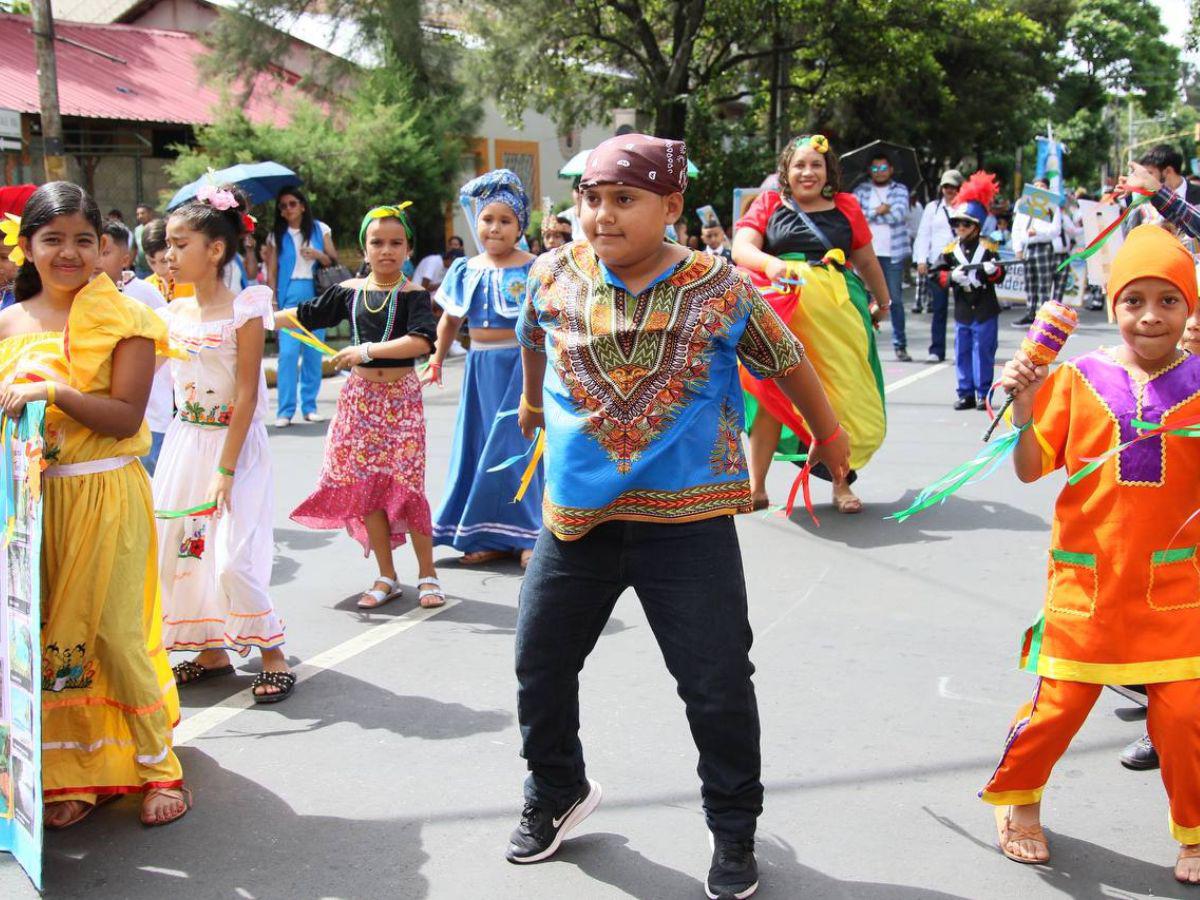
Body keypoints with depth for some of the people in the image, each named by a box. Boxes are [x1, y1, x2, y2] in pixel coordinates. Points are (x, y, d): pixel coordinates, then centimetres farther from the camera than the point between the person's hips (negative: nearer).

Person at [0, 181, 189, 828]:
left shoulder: (125, 320, -3)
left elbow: (126, 417, -11)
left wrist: (54, 392, -22)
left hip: (108, 495, -4)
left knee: (115, 633, -4)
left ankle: (157, 766, 12)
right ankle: (69, 775, 19)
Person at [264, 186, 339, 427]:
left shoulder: (319, 229, 8)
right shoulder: (277, 235, 8)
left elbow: (334, 262, 8)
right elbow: (271, 272, 5)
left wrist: (318, 254, -11)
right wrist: (272, 302, -3)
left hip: (316, 295, 1)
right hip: (289, 296, -1)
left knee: (313, 353, 3)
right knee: (288, 353, -10)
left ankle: (309, 406, 13)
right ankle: (285, 410, -7)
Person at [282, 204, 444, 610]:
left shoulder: (413, 295, -6)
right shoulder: (350, 291, 7)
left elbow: (421, 341, -22)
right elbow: (307, 315, 20)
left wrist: (367, 350, -23)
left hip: (401, 397, -4)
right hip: (360, 395, 4)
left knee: (407, 485, -5)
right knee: (365, 485, 6)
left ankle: (427, 574, 10)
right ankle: (386, 577, 17)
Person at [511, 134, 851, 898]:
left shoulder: (719, 288, -11)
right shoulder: (556, 276, -3)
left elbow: (785, 360, 5)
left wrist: (830, 437, 18)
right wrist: (533, 402, 37)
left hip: (687, 520, -3)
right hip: (576, 515, 3)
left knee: (717, 684, 0)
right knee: (540, 664, 13)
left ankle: (734, 829, 23)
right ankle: (557, 791, 39)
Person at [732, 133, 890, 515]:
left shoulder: (845, 207, 12)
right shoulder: (768, 204, 8)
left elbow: (866, 260, 23)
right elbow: (741, 248, -6)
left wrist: (882, 301, 33)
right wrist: (768, 263, -26)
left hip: (835, 311, 2)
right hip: (781, 309, -2)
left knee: (841, 397, 1)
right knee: (772, 393, -5)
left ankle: (841, 484, 14)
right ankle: (756, 486, 0)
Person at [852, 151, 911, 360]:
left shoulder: (900, 190, 7)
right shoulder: (861, 190, 9)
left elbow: (899, 214, -9)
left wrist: (869, 215, -4)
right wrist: (878, 211, -8)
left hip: (892, 254, 0)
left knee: (895, 300, 2)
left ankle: (900, 346, 7)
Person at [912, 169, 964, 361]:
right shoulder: (932, 207, 15)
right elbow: (923, 235, 13)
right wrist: (921, 260, 2)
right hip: (937, 264, 2)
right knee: (938, 309, 3)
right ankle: (936, 350, 6)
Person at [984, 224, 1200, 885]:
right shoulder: (1078, 379, -4)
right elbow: (1031, 468, -3)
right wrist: (1023, 405, -17)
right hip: (1087, 580, 0)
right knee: (1060, 700, 7)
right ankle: (1016, 797, 33)